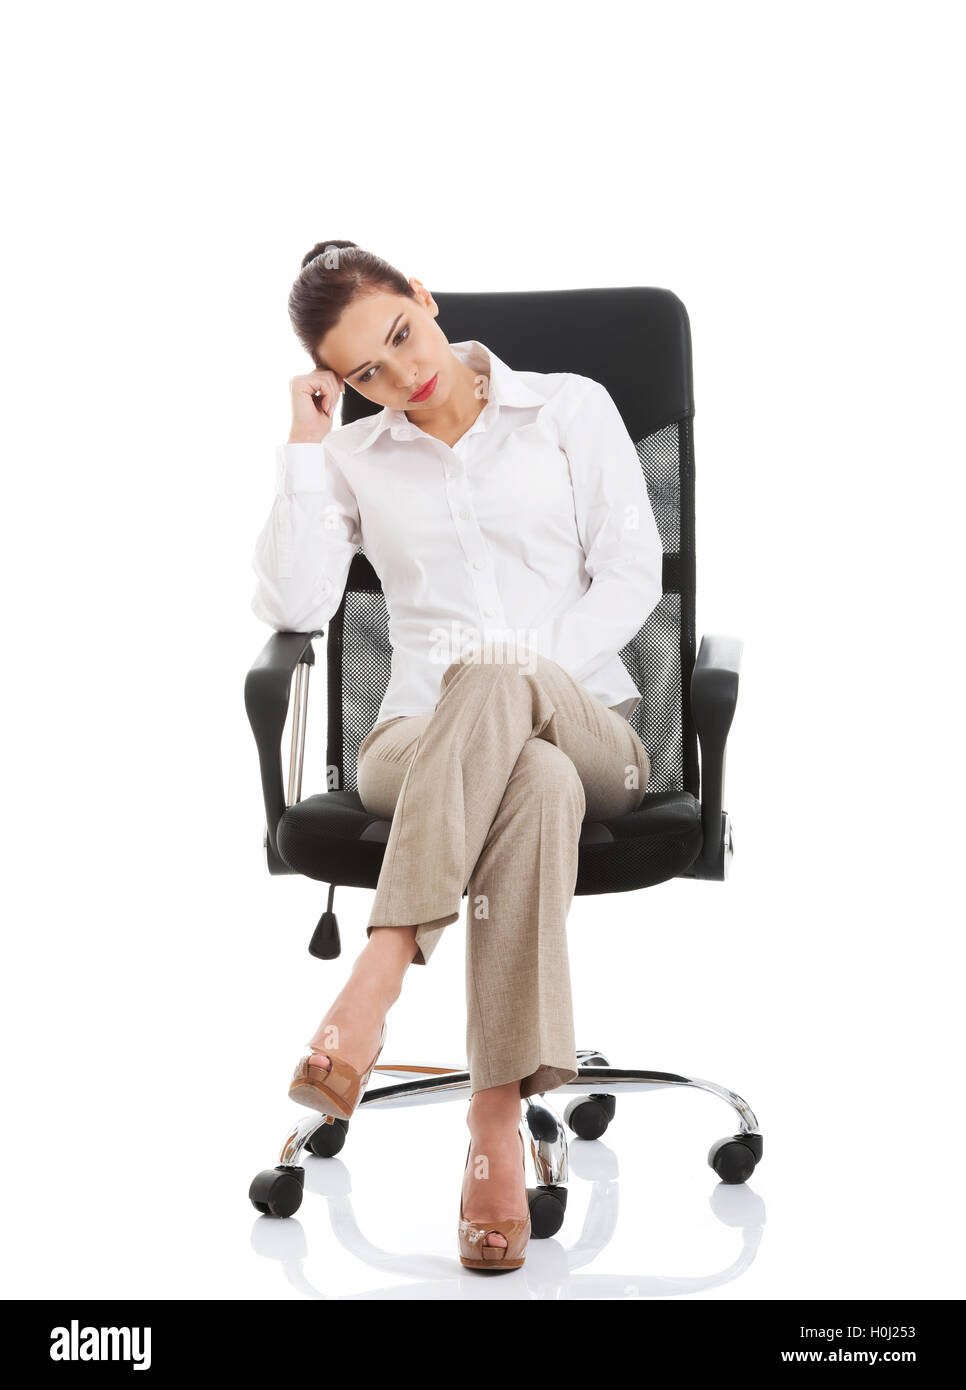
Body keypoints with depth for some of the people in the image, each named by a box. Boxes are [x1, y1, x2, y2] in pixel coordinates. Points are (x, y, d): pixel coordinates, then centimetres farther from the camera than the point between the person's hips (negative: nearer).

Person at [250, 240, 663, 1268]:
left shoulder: (571, 408, 12)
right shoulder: (354, 460, 16)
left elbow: (631, 572, 3)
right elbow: (292, 605, 1)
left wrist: (523, 674, -12)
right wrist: (303, 443, 0)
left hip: (588, 728, 0)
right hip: (421, 744, 1)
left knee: (494, 677, -40)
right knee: (535, 782, -39)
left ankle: (376, 979, -45)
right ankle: (498, 1121, -45)